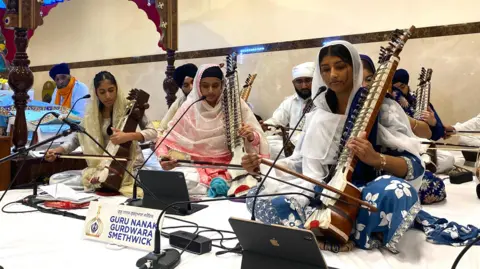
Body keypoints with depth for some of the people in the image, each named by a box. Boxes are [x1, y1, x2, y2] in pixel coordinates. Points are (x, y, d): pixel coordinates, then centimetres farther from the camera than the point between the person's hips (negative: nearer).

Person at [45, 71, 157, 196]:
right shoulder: (92, 114, 3)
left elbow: (152, 132, -12)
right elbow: (77, 137, 10)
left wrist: (128, 136, -29)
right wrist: (58, 150, -7)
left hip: (130, 165, -4)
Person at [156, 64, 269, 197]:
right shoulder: (189, 108, 0)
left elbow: (257, 137, -5)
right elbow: (169, 138, 1)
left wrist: (251, 136, -29)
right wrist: (164, 158, -20)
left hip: (228, 164, -2)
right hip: (196, 165, 2)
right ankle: (219, 186, -9)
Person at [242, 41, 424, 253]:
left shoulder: (381, 107, -4)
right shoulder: (318, 116, 9)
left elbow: (414, 166, -8)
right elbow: (303, 161, 12)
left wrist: (375, 158, -29)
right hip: (325, 193, 4)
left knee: (397, 192, -38)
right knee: (259, 197, -14)